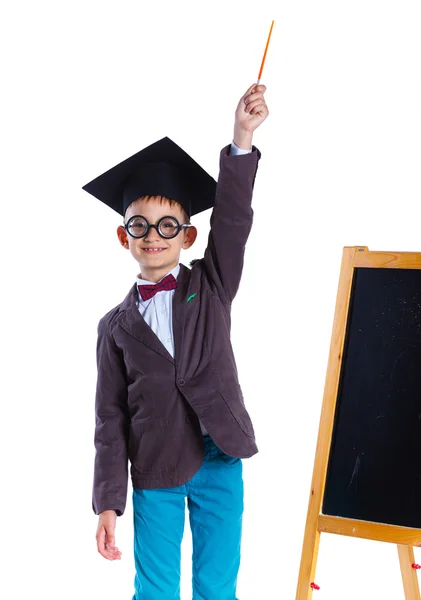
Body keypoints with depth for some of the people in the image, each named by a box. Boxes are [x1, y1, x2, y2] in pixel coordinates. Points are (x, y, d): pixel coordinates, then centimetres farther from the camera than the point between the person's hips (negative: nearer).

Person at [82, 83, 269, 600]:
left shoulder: (211, 287, 2)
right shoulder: (116, 325, 1)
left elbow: (233, 222, -13)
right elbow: (111, 418, 1)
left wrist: (242, 139, -24)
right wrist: (108, 502, -2)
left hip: (220, 462, 0)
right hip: (155, 473, 0)